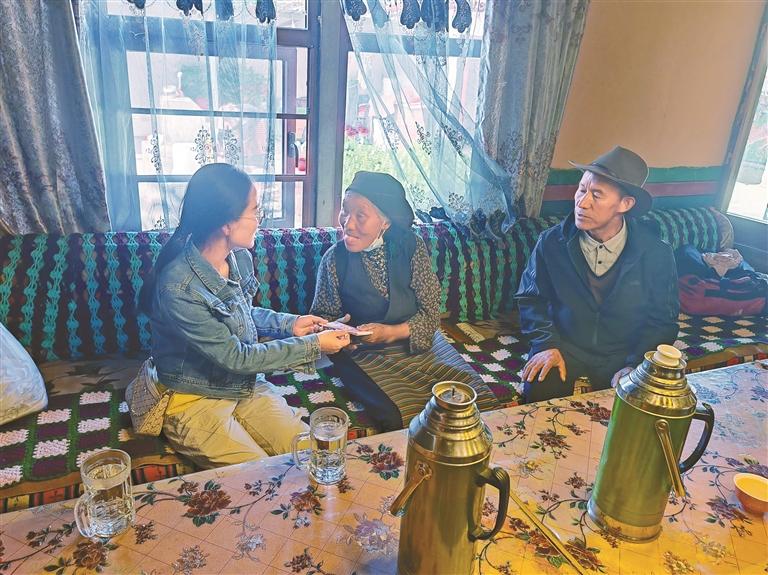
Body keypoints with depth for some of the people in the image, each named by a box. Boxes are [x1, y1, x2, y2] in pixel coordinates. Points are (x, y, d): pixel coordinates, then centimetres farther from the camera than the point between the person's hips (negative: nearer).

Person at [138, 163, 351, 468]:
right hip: (194, 401, -6)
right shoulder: (178, 287, -29)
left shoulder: (240, 259, -6)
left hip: (246, 386, 6)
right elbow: (235, 357, -22)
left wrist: (290, 324, -1)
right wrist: (313, 345, -18)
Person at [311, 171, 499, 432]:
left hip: (420, 344, 3)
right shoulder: (335, 259, -8)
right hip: (366, 355, -2)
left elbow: (430, 313, -7)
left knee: (479, 400, -11)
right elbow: (323, 314, 5)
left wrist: (391, 332, -22)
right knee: (399, 419, -27)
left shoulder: (411, 246, -7)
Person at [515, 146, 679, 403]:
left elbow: (662, 321, 0)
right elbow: (531, 298, 5)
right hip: (564, 350, -1)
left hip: (622, 357, 1)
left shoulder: (656, 254, -8)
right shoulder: (551, 242, -6)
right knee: (539, 390, -29)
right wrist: (546, 344, -10)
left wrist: (635, 365, -14)